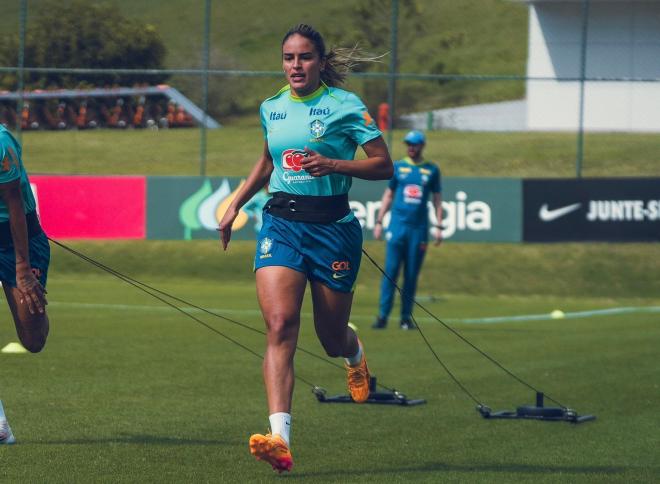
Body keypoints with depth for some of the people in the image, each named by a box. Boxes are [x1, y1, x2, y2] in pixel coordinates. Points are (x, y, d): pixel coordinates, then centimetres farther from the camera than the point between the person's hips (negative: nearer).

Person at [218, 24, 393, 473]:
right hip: (281, 222, 3)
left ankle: (355, 352, 51)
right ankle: (280, 439, -29)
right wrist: (236, 205, 23)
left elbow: (384, 165, -7)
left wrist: (333, 164, -21)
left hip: (332, 226, -2)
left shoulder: (345, 106, -5)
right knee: (280, 325, -19)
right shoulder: (272, 108, 9)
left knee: (332, 338, 9)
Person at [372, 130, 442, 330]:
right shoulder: (397, 167, 9)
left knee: (412, 275, 2)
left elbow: (437, 199, 11)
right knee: (390, 271, -6)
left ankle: (406, 317, 7)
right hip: (397, 225, 0)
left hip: (419, 229, 0)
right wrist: (379, 222, 6)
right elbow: (388, 195, 13)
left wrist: (438, 226, 2)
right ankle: (383, 315, -6)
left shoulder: (432, 170, 8)